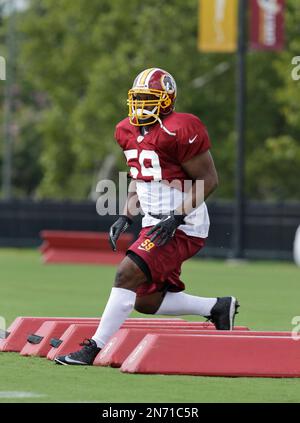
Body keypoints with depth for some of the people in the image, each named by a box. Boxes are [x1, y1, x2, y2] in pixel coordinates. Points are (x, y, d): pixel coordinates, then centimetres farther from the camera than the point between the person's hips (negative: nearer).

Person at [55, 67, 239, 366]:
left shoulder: (177, 132, -18)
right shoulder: (129, 132, 8)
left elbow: (208, 180, -16)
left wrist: (176, 218, -21)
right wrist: (126, 217, 10)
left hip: (182, 227, -10)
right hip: (154, 223, 10)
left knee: (127, 274, -19)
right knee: (145, 301, 9)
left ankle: (94, 348, -13)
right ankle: (216, 308, 24)